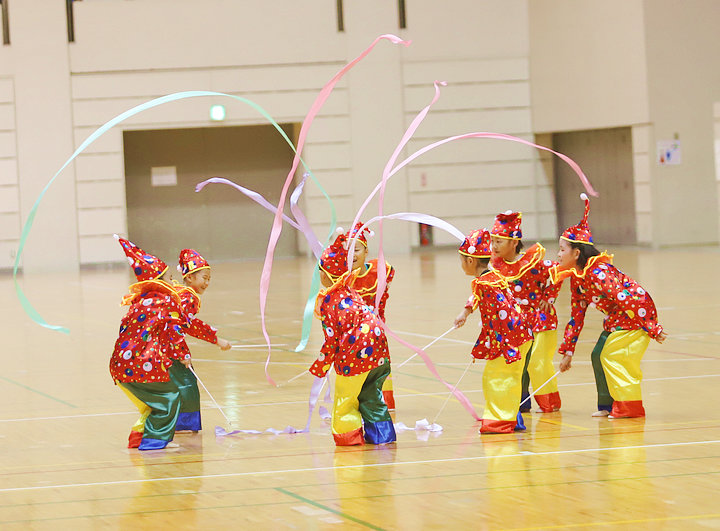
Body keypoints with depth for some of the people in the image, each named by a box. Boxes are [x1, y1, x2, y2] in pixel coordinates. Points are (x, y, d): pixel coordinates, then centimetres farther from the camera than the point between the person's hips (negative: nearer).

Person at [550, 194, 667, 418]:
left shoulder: (598, 274, -27)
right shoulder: (575, 278, 3)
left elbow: (628, 301, -28)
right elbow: (576, 315, 9)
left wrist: (653, 330, -27)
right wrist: (568, 350, 8)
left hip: (638, 314, -9)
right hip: (616, 319, 9)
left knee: (614, 358, -10)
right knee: (600, 356, 7)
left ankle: (630, 407, 0)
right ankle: (609, 404, 14)